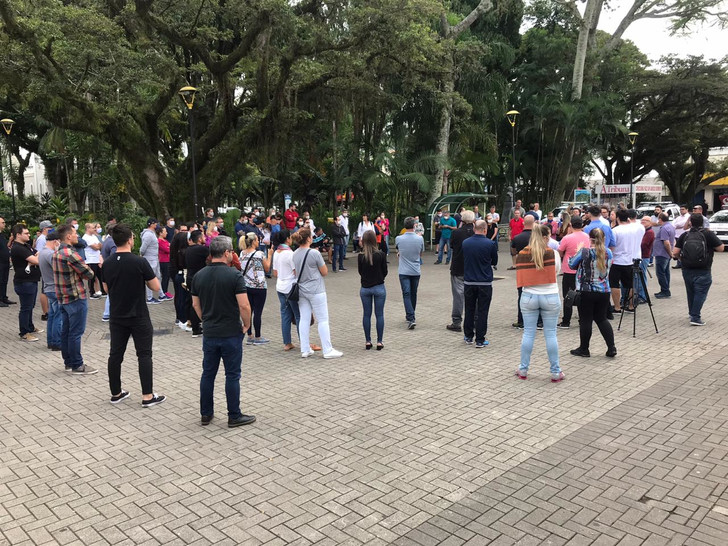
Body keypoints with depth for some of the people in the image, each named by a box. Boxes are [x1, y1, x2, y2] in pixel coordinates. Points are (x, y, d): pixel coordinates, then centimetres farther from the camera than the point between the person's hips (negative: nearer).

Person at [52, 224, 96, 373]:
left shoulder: (57, 253, 12)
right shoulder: (71, 254, -19)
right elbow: (89, 274, -17)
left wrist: (77, 274, 0)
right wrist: (90, 272, 3)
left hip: (63, 298, 10)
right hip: (76, 298, -10)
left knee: (66, 331, 14)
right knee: (76, 332, -3)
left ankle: (68, 362, 23)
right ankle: (77, 366, 4)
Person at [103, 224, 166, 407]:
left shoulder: (107, 263, 0)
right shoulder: (140, 262, -17)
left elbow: (107, 289, 13)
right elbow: (156, 287, -10)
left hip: (116, 316, 5)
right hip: (138, 317, -5)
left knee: (115, 354, 12)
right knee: (144, 355, 1)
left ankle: (116, 393, 23)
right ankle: (148, 396, 4)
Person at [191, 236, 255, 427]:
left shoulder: (199, 276, 2)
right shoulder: (234, 275, -14)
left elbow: (195, 305, 11)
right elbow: (244, 306, -18)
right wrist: (246, 325, -3)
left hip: (209, 333, 5)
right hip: (231, 333, -5)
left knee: (208, 373, 14)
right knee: (232, 375, 4)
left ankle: (206, 414, 22)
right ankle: (234, 416, 11)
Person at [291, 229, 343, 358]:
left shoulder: (295, 254, 4)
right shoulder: (314, 254, -15)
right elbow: (325, 272, -7)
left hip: (301, 290, 6)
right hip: (315, 290, -6)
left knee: (304, 320, 9)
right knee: (323, 320, 1)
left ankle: (305, 350, 14)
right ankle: (328, 350, 4)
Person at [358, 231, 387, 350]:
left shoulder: (361, 256, -7)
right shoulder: (381, 254, -10)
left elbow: (360, 272, 3)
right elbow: (385, 271, -2)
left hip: (365, 288, 1)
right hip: (379, 288, -1)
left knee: (367, 315, 9)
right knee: (379, 314, 6)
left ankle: (368, 341, 13)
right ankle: (379, 341, 9)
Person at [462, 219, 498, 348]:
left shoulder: (465, 242, -2)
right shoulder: (490, 244, -10)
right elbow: (494, 262, 4)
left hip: (468, 281, 3)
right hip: (485, 282, -3)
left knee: (469, 310, 15)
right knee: (482, 312, 3)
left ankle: (468, 337, 24)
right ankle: (480, 340, 5)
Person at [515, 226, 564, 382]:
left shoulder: (521, 255, -4)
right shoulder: (552, 253, -8)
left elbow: (520, 278, 1)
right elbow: (556, 271, 4)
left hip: (528, 297, 2)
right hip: (550, 297, -1)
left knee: (528, 333, 9)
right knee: (550, 334, 6)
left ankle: (523, 370, 16)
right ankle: (555, 372, 13)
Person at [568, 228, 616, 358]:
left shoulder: (584, 251, -13)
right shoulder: (608, 252, 1)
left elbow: (572, 265, -2)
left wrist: (578, 252, 16)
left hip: (586, 291, -4)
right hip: (604, 291, 5)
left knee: (585, 320, 5)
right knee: (602, 319, 17)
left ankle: (584, 349, 15)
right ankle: (611, 348, 14)